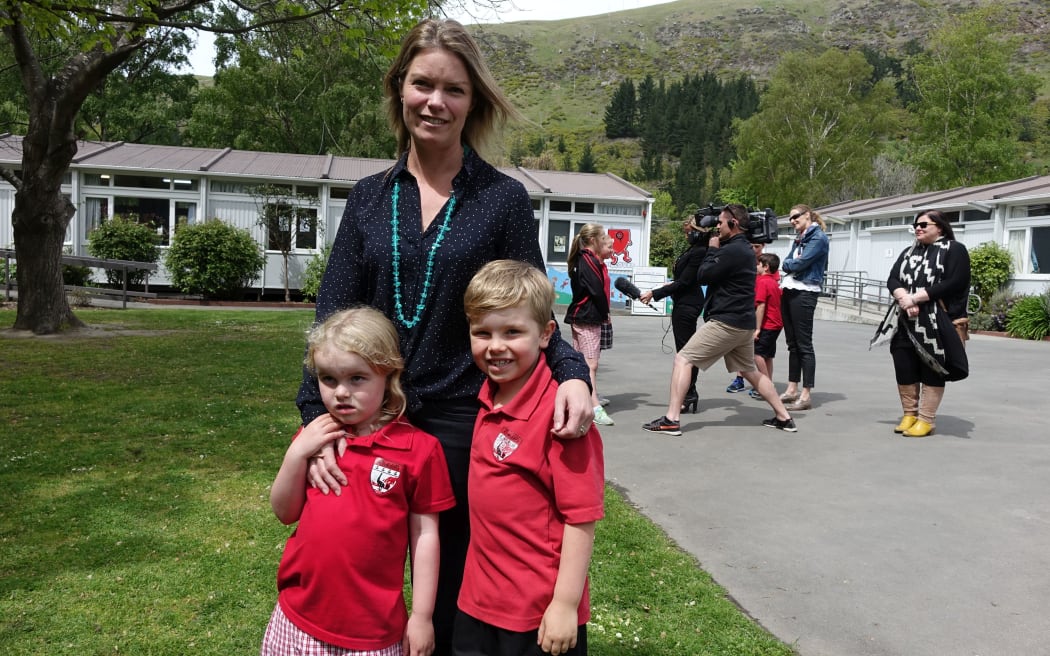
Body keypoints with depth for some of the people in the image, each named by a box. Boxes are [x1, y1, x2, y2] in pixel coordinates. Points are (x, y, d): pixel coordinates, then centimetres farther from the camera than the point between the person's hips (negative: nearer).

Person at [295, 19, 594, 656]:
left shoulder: (504, 198, -3)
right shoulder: (370, 197, 4)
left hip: (463, 421, -3)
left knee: (452, 593, 12)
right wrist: (318, 415, -11)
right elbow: (334, 315, 1)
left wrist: (571, 370, -21)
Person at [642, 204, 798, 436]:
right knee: (750, 371, 22)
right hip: (744, 323, 10)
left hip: (726, 322, -10)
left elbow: (703, 275, -14)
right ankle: (784, 417, 25)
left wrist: (712, 249, 0)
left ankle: (672, 419, -14)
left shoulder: (732, 250, -16)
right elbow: (716, 274, 19)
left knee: (683, 359, -8)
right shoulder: (743, 248, 16)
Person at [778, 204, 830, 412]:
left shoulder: (818, 238, -7)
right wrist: (790, 264, -6)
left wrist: (789, 264, 2)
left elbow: (800, 263, -15)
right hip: (789, 291, 8)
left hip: (804, 293, -8)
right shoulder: (798, 239, 20)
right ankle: (792, 389, 17)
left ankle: (806, 395, -3)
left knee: (804, 344, -6)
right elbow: (786, 263, 14)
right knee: (792, 343, 11)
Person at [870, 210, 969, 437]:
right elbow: (892, 280, 8)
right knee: (904, 368, 4)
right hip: (906, 321, 6)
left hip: (936, 322, -5)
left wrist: (916, 298, -16)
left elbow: (953, 283, -13)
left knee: (932, 370, -2)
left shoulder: (954, 250, 0)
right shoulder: (908, 252, 19)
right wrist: (904, 298, -13)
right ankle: (909, 415, 16)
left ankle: (926, 419, 4)